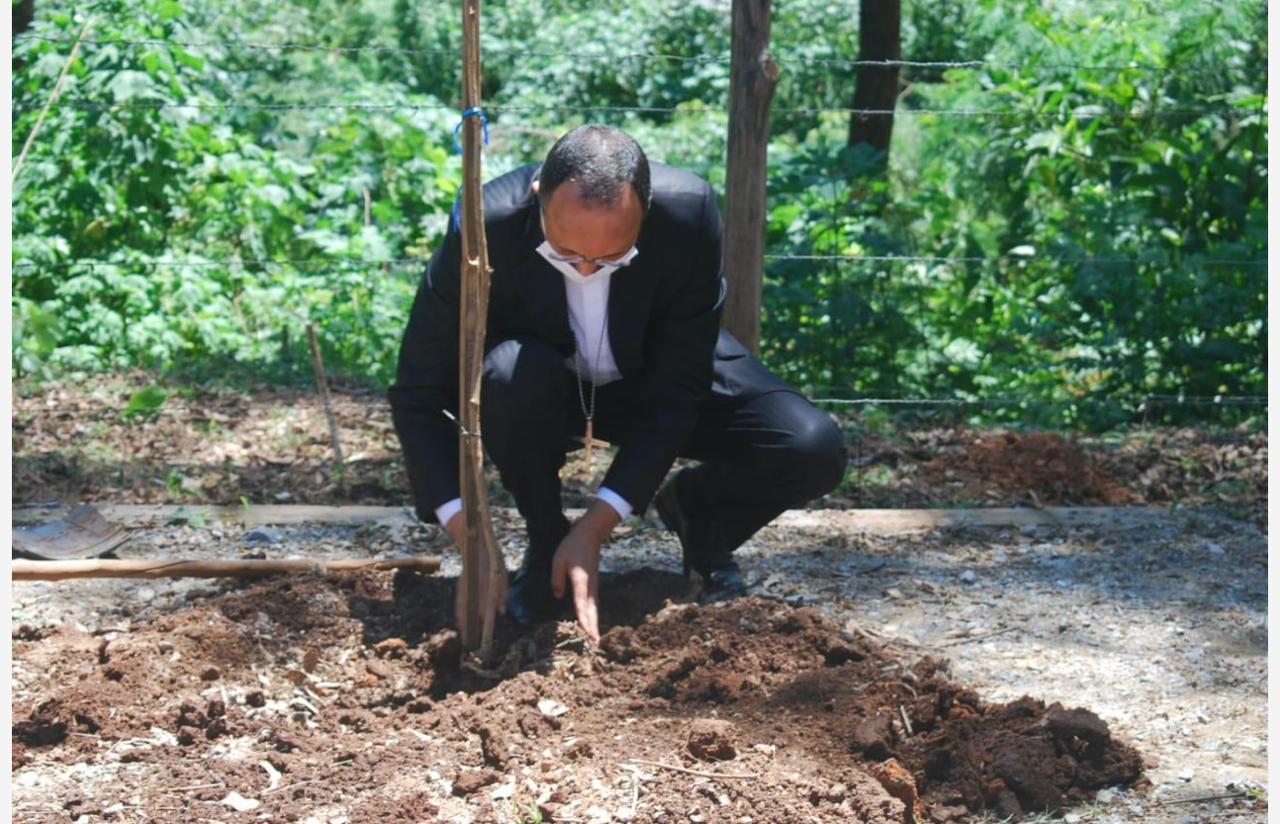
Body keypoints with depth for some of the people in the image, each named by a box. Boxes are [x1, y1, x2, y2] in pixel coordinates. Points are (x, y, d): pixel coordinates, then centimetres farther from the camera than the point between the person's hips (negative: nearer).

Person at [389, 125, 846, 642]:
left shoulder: (689, 212, -31)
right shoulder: (485, 226, -32)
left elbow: (676, 393, -26)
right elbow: (420, 396, -25)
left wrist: (594, 529, -31)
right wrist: (470, 536, -37)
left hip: (650, 381, 1)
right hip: (540, 389, 0)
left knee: (813, 453, -22)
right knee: (514, 375, -38)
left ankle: (695, 511, 12)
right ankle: (547, 541, -9)